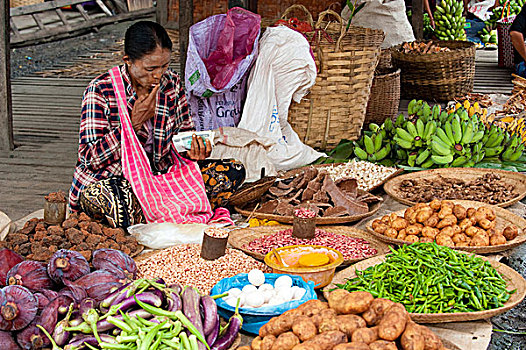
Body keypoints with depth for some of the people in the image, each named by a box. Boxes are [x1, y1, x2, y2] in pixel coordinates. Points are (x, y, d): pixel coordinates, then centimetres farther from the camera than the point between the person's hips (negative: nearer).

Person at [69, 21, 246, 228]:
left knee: (233, 172, -12)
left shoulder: (172, 84, 0)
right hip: (111, 180, -4)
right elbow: (90, 158, -16)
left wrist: (193, 152, -13)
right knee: (96, 194, -41)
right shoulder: (100, 90, -13)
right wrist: (135, 122, -23)